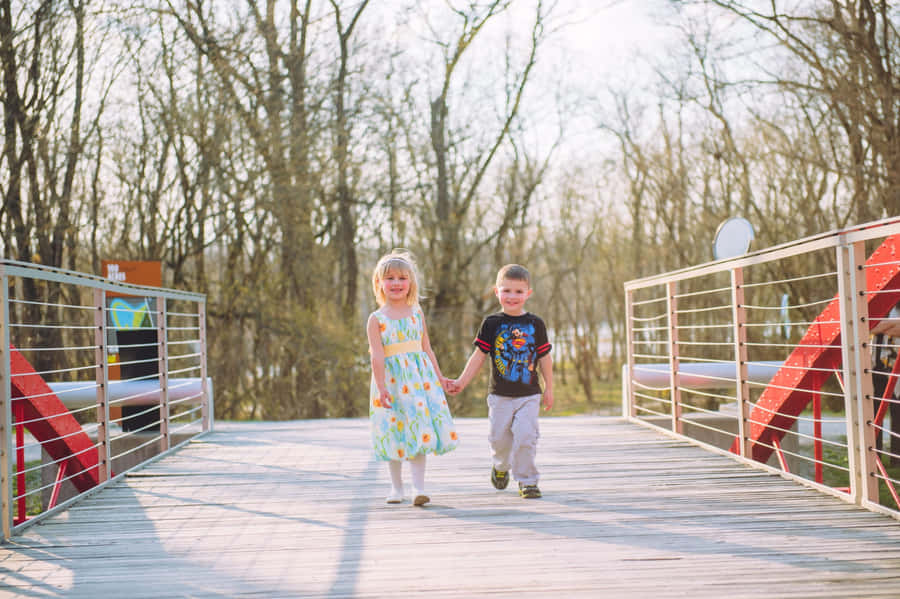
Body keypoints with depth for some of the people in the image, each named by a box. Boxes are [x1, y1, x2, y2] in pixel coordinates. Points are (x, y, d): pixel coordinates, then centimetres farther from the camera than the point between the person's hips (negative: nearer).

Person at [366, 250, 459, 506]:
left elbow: (427, 349, 13)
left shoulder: (417, 314, 9)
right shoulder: (376, 319, -1)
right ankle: (396, 487, 20)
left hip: (419, 377, 2)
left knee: (419, 430, -6)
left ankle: (418, 487, -7)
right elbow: (377, 355, -8)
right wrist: (381, 387, -15)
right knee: (394, 432, 5)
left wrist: (440, 378, 13)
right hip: (391, 378, -2)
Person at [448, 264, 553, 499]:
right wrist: (462, 382, -2)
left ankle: (527, 480, 2)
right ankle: (501, 466, 37)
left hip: (529, 394, 0)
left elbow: (545, 358, 8)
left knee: (525, 435, -11)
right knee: (499, 438, 7)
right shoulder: (492, 323, -1)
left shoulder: (535, 323, 2)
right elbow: (479, 355, 2)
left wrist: (549, 389, 9)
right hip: (500, 395, 1)